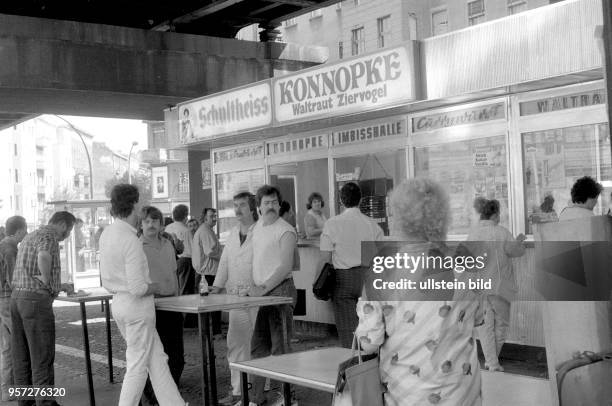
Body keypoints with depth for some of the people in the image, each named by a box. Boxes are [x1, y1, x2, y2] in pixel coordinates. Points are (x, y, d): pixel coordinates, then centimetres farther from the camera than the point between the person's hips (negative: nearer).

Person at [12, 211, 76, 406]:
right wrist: (47, 280, -17)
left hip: (17, 297, 9)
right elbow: (44, 256, -33)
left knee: (22, 356, 12)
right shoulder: (49, 236, -10)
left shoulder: (29, 237, 20)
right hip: (37, 300, -9)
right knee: (42, 356, -5)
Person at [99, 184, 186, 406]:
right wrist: (157, 287, -4)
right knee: (138, 366, 3)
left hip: (118, 302, 9)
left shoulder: (106, 234, 6)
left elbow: (106, 281, 13)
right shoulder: (131, 240, -21)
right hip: (137, 305, -9)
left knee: (156, 359, 16)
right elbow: (138, 288, -22)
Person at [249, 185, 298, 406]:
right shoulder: (257, 227, 14)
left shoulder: (285, 231, -9)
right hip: (261, 292, 7)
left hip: (280, 290, -7)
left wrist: (263, 288, -18)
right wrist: (253, 286, 8)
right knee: (258, 345, 9)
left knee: (279, 347, -3)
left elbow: (285, 266, -15)